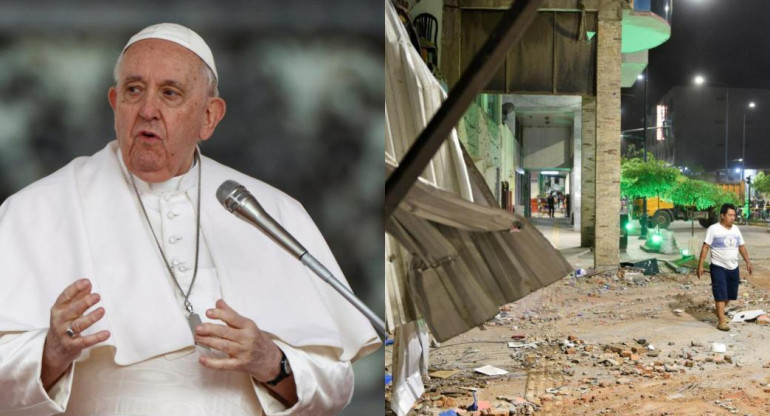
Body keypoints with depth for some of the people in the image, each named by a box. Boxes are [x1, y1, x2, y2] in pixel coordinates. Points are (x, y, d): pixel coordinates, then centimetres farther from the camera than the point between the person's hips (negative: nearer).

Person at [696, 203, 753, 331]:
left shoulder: (735, 229, 9)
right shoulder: (714, 229, -9)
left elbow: (742, 246, 18)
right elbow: (705, 247, -10)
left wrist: (748, 261, 14)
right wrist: (700, 265, -14)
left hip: (733, 268, 6)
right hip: (718, 267, -6)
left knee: (730, 294, 12)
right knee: (720, 294, -9)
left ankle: (720, 312, 35)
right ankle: (721, 321, -7)